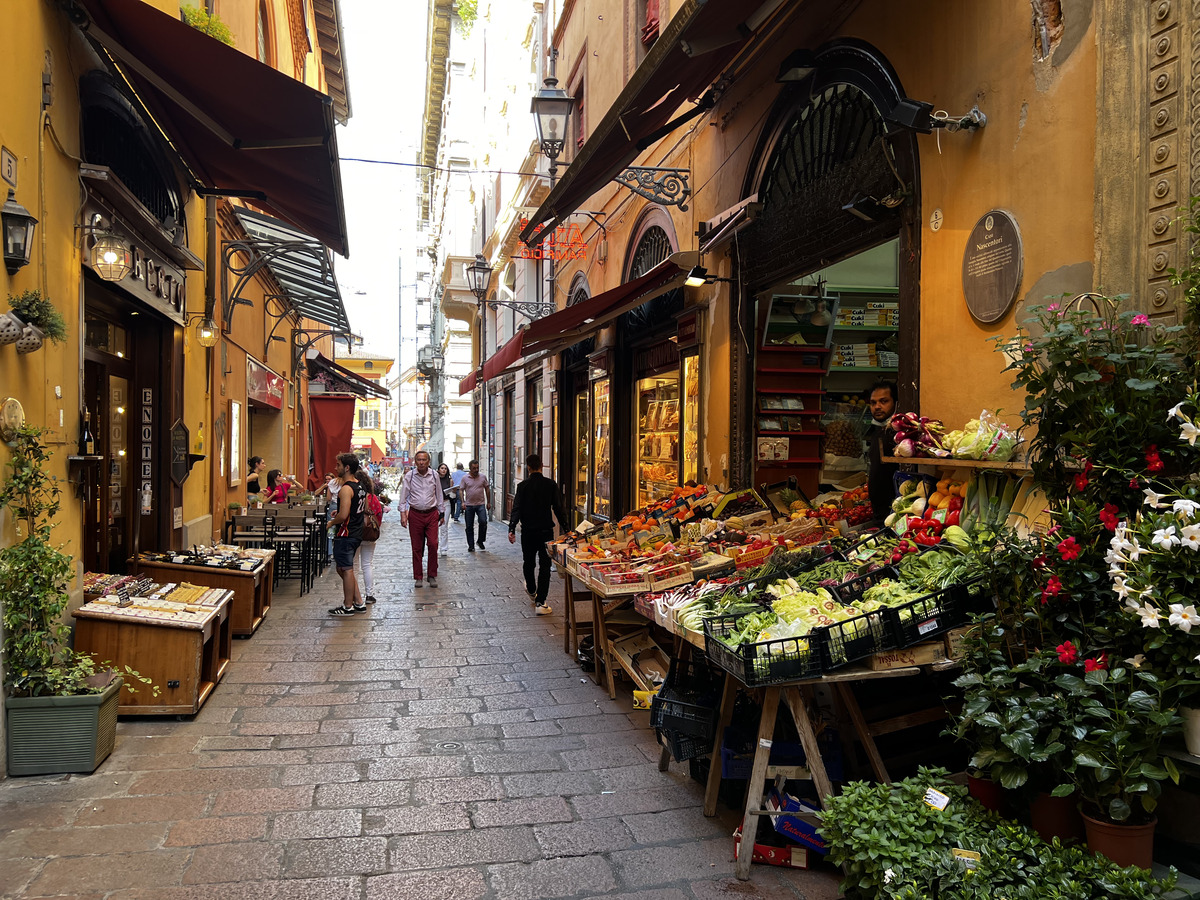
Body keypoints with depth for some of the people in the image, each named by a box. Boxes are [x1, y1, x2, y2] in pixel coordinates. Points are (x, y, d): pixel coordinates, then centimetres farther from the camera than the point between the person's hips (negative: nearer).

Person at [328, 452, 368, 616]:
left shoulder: (346, 489, -18)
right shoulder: (360, 486, 11)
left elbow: (343, 515, -26)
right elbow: (365, 509, 22)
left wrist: (331, 523, -7)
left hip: (345, 535, -10)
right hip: (356, 533, 10)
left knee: (346, 570, 0)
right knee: (342, 568, 18)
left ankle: (348, 607, 9)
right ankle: (358, 603, 19)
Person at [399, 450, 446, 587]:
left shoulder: (434, 475, 3)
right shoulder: (410, 476, -1)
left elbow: (439, 495, 12)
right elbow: (403, 496, 1)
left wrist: (442, 513, 13)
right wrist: (403, 514, -6)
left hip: (432, 514, 1)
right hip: (415, 514, -1)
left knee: (433, 544, -7)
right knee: (417, 547, 4)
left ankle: (432, 576, 6)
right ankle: (418, 577, 15)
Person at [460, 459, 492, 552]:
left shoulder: (483, 477, 4)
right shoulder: (465, 478, 1)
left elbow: (487, 489, 11)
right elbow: (461, 490, 3)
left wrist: (488, 502, 10)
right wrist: (462, 502, -9)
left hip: (481, 504, 0)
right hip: (469, 505, 0)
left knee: (483, 522, -16)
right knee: (469, 526, 4)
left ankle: (480, 541, 5)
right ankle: (471, 546, 13)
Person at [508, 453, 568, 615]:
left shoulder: (523, 486, -4)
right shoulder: (551, 484, -3)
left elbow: (517, 509, -11)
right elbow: (557, 508, -3)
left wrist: (511, 529, -13)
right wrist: (566, 527, 4)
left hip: (528, 530, 1)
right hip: (546, 530, -1)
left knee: (529, 562, 21)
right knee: (545, 565, 1)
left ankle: (531, 590, 46)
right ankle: (540, 602, -6)